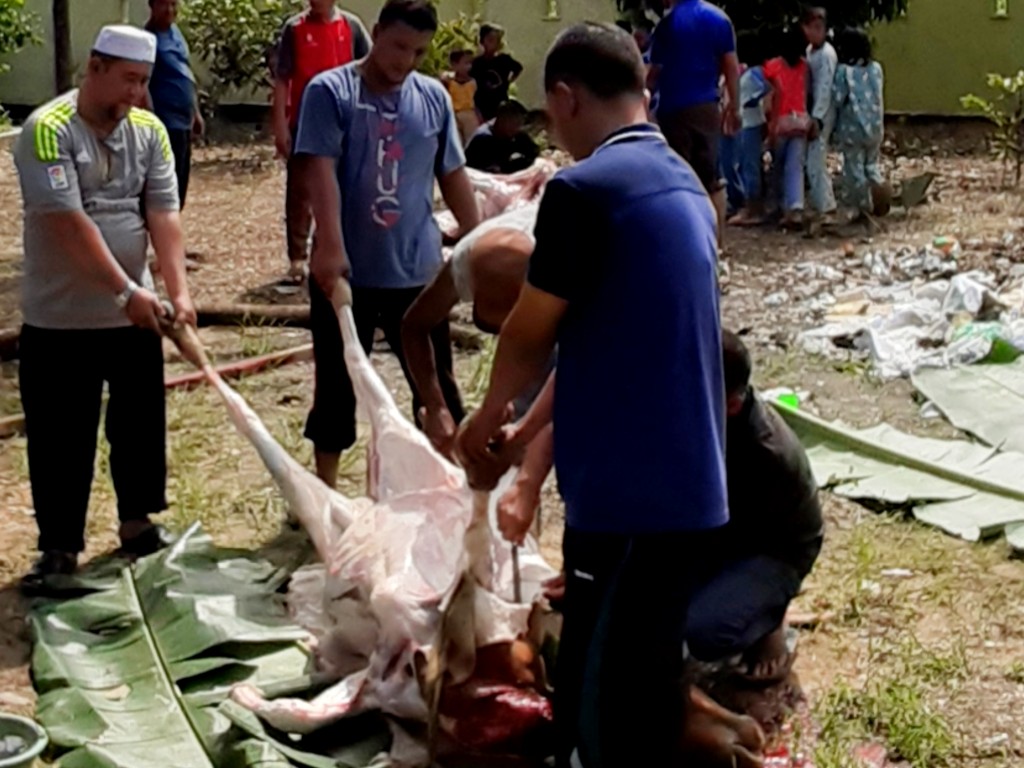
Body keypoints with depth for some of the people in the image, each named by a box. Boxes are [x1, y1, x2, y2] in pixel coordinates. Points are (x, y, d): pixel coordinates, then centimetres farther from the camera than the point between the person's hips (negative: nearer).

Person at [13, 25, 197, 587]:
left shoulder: (149, 131, 0)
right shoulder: (47, 130, -16)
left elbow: (163, 216, -7)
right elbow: (69, 224, -22)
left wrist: (179, 291, -19)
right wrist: (126, 291, -25)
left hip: (134, 314, 5)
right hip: (60, 319, -5)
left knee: (141, 424, 15)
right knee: (60, 439, 4)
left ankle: (139, 523, 33)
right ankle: (59, 548, 16)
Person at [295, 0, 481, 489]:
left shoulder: (433, 97, 5)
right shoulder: (330, 91, -7)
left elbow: (453, 176, 12)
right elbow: (321, 170, -16)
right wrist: (329, 246, -27)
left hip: (417, 269, 3)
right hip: (348, 270, -3)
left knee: (436, 382, 11)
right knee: (337, 385, 10)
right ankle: (325, 488, 25)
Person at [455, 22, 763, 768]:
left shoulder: (584, 189, -15)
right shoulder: (685, 186, 13)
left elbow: (530, 334, -6)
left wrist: (488, 419, 14)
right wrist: (528, 440, 23)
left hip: (629, 485, -8)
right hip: (684, 480, 8)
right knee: (637, 681, 20)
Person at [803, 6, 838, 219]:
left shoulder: (827, 54, -16)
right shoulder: (810, 50, 10)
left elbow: (825, 89, -20)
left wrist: (817, 118, -23)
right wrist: (811, 116, 11)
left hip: (822, 114, -9)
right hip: (811, 111, 9)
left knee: (815, 161, -7)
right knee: (813, 160, 13)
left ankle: (825, 206, 0)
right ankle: (820, 202, 22)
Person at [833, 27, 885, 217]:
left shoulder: (844, 70, -14)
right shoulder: (876, 68, 2)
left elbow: (837, 99, -16)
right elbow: (879, 97, 8)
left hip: (852, 128, -5)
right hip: (874, 127, 5)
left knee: (855, 169, 6)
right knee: (873, 166, 18)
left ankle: (862, 207, 10)